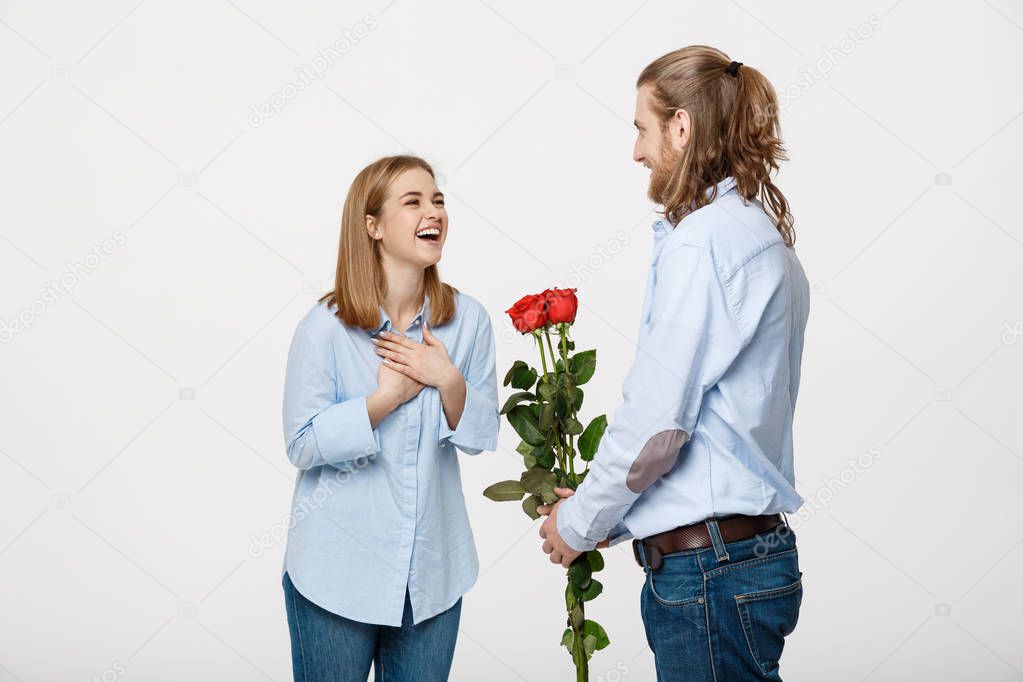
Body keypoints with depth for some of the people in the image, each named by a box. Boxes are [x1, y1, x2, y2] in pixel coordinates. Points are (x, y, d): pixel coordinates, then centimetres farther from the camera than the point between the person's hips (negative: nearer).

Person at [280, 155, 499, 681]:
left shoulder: (467, 319, -3)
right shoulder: (325, 327, -13)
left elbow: (482, 436, 2)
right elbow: (302, 444, -12)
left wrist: (448, 380, -16)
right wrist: (388, 396, -18)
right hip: (338, 571, -3)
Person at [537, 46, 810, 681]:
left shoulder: (705, 237, -15)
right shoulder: (766, 235, 15)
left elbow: (657, 418, -18)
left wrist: (581, 522, -2)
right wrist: (606, 512, 15)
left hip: (711, 568, -9)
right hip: (758, 549, 9)